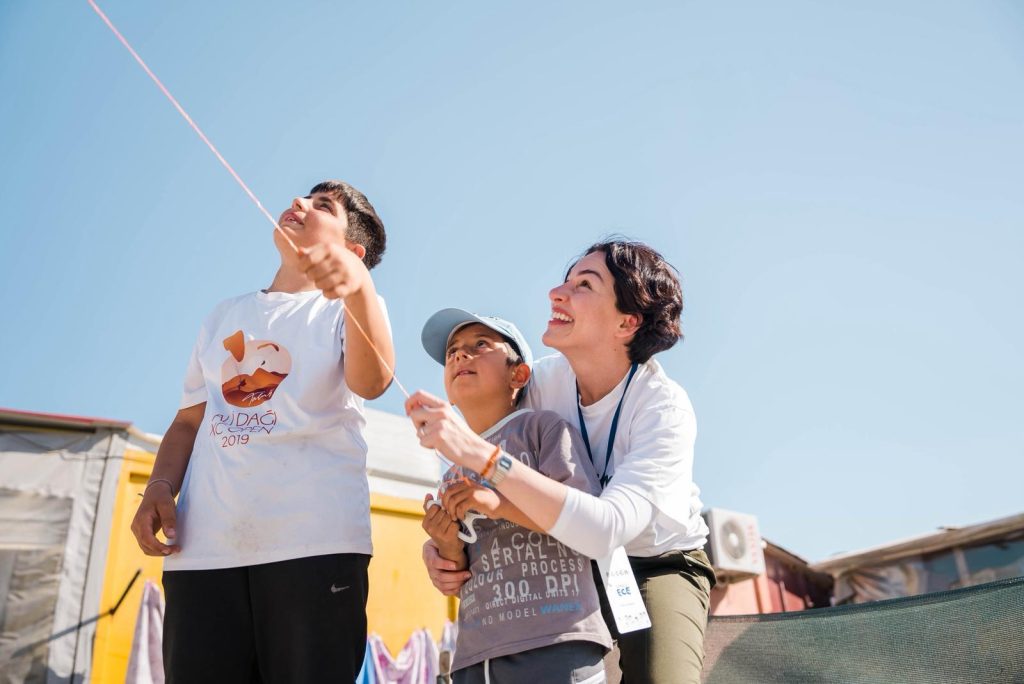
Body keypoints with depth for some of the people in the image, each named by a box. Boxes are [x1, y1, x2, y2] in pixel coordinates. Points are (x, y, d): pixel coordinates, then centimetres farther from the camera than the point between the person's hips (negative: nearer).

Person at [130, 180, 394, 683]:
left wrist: (358, 284, -31)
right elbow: (189, 419, 23)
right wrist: (160, 486, 3)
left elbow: (372, 381, -14)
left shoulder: (349, 309, 8)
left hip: (313, 541, -4)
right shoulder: (225, 316, 23)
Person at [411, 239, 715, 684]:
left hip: (661, 565, -2)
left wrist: (476, 451, -49)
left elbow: (606, 530, -45)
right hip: (578, 566, 3)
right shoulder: (544, 381, -17)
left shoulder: (665, 408, -30)